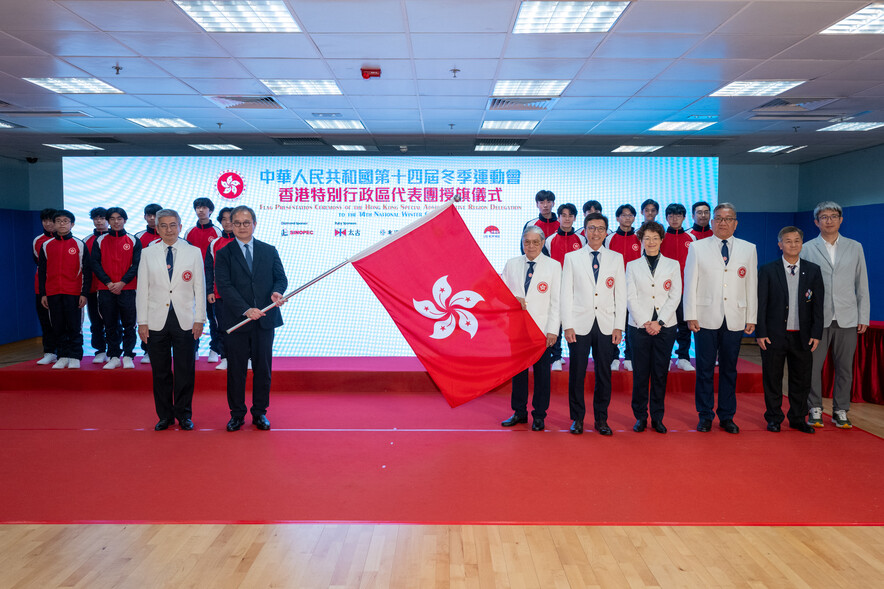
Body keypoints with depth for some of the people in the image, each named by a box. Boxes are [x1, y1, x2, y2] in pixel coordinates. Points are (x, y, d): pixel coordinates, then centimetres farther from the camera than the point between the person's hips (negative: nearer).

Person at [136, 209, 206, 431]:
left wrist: (199, 319, -1)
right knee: (160, 370, 7)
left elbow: (199, 287, 4)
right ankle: (165, 415, 19)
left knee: (185, 370, 3)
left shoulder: (193, 252, 4)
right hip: (157, 320, 1)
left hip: (184, 320, -1)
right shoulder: (148, 254, 6)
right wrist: (142, 322, 1)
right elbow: (142, 289, 6)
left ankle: (184, 414, 16)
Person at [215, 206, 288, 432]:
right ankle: (237, 414, 19)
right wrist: (246, 310, -20)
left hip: (265, 320, 2)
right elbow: (224, 286, -8)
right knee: (236, 370, 6)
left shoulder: (269, 251, 10)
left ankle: (260, 413, 20)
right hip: (236, 320, -2)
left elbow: (281, 277, 6)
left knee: (263, 368, 8)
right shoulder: (224, 254, 2)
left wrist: (277, 292, -19)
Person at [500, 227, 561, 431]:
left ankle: (539, 415, 15)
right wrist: (514, 300, -9)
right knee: (518, 370, 9)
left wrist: (553, 330, -9)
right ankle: (519, 412, 22)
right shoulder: (511, 264, 8)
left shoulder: (553, 266, 0)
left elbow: (556, 301, -2)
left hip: (541, 328, -3)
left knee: (541, 372, 3)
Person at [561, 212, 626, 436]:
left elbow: (621, 294, 8)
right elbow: (566, 294, 3)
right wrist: (567, 325, -5)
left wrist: (619, 326, 1)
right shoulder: (572, 258, 6)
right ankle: (577, 418, 15)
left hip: (606, 324, 1)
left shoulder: (616, 258, 9)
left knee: (604, 374, 5)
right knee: (576, 373, 2)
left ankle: (601, 419, 17)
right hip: (580, 324, -1)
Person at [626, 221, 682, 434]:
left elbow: (675, 297, 2)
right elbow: (630, 298, 1)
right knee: (640, 374, 1)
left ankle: (657, 418, 14)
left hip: (665, 326, 1)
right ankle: (640, 417, 12)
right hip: (639, 326, 0)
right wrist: (645, 322, -9)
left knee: (660, 373, 3)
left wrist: (659, 322, -8)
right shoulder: (633, 266, 7)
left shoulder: (673, 265, 8)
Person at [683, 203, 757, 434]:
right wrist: (691, 315, -4)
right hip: (706, 318, -1)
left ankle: (727, 417, 19)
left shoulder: (748, 249, 10)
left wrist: (751, 318, 5)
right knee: (705, 370, 2)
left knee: (729, 370, 8)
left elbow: (752, 285, 9)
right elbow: (690, 284, 3)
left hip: (735, 319, 2)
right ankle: (705, 416, 13)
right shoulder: (697, 248, 5)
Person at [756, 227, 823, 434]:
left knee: (801, 379, 9)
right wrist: (760, 333, -8)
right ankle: (773, 419, 18)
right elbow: (761, 304, -2)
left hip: (802, 336, 2)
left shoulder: (813, 271, 7)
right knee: (772, 378, 5)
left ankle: (798, 419, 24)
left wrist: (816, 334, -2)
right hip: (774, 335, -2)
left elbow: (818, 305, 5)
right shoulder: (768, 271, 0)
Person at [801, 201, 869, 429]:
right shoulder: (808, 249, 4)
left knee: (844, 368, 7)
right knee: (813, 366, 0)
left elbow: (862, 285, 10)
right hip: (818, 318, -1)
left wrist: (863, 317, 4)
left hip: (847, 319, 2)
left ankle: (841, 411, 18)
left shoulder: (855, 247, 10)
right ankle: (815, 410, 13)